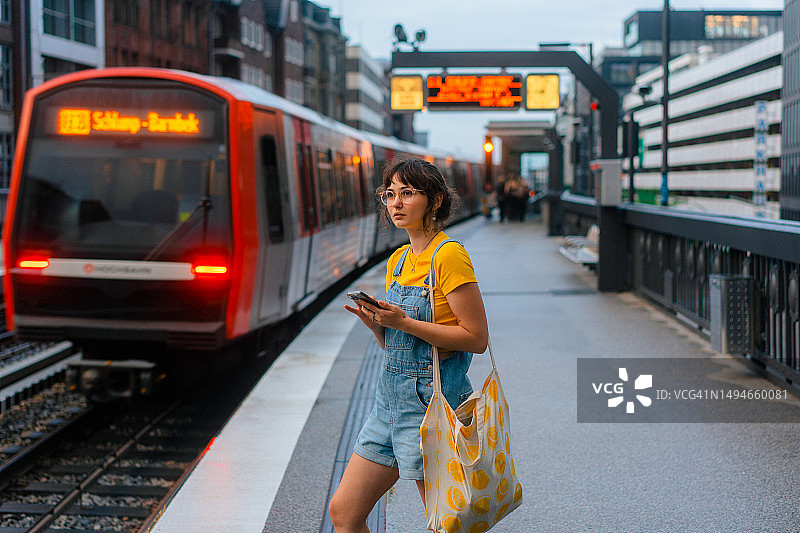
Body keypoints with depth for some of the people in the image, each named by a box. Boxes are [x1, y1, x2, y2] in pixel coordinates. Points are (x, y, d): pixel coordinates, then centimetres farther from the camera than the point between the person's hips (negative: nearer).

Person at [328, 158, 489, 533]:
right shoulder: (398, 260, 13)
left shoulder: (449, 256, -12)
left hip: (431, 402, -8)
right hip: (390, 399, 8)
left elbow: (477, 338, -17)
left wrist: (403, 322, -19)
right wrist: (375, 323, -4)